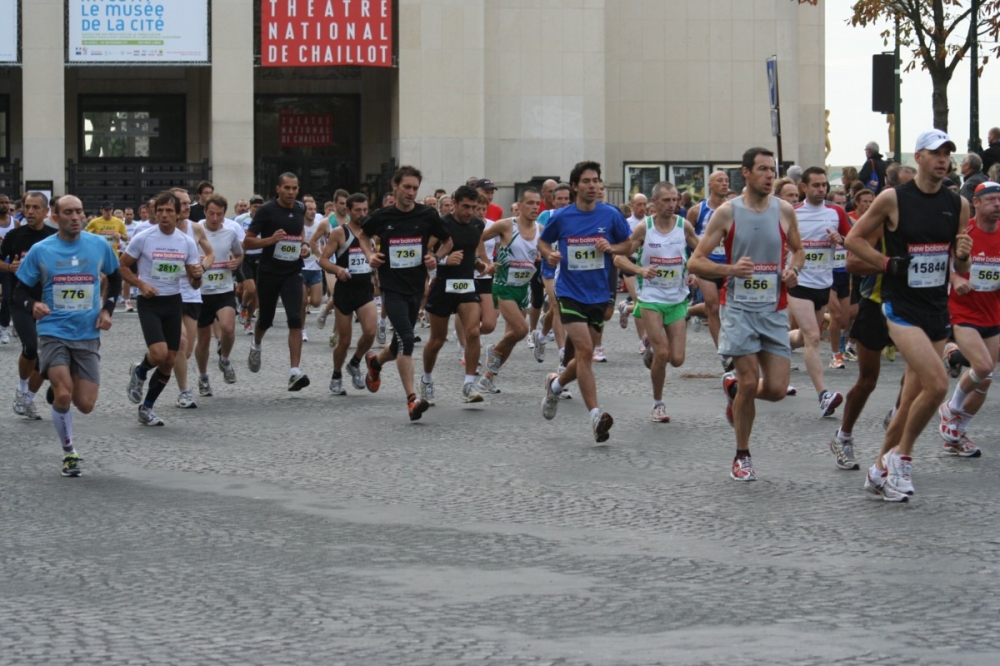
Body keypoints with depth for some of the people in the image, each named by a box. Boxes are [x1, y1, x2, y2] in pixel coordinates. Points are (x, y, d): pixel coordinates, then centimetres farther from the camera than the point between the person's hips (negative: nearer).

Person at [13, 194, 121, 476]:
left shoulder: (99, 246, 1)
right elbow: (22, 291, 3)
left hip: (88, 336, 2)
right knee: (63, 395, -19)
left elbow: (115, 279, 18)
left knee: (85, 404, -2)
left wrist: (107, 309, 4)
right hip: (54, 333, -2)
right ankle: (69, 452, 4)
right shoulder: (40, 251, -3)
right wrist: (32, 305, -19)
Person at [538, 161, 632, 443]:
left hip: (598, 294, 3)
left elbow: (628, 245, 9)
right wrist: (549, 254, -10)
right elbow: (543, 242, 12)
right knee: (584, 350, -17)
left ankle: (556, 384, 42)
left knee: (584, 356, 11)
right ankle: (596, 415, -17)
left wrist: (611, 248, -12)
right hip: (569, 292, -3)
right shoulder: (561, 217, -3)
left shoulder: (611, 215, -1)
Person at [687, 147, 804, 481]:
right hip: (739, 306, -3)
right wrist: (730, 269, -22)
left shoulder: (785, 211, 3)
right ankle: (742, 456, 10)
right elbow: (695, 262, -5)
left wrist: (794, 270, -2)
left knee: (776, 389, -4)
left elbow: (797, 249, 20)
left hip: (774, 309, 3)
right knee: (750, 381, -9)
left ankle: (733, 387, 31)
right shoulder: (727, 212, -5)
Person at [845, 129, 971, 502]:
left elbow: (962, 271, 14)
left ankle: (881, 471, 23)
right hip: (901, 306, -6)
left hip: (937, 310, 6)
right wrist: (887, 264, -9)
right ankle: (901, 455, -1)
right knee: (937, 383, -21)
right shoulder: (893, 200, -8)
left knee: (913, 400, 8)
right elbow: (854, 239, 1)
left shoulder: (958, 205, 6)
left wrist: (964, 256, -8)